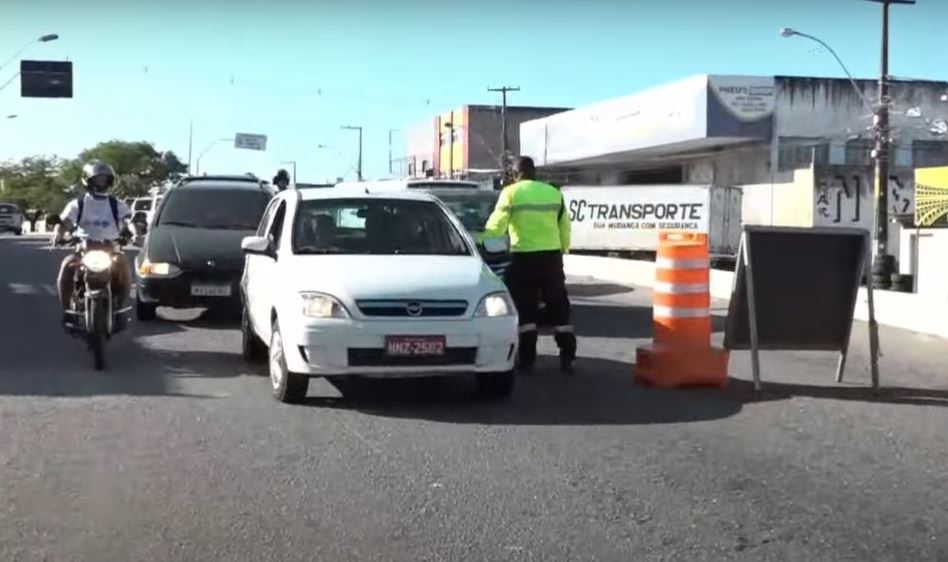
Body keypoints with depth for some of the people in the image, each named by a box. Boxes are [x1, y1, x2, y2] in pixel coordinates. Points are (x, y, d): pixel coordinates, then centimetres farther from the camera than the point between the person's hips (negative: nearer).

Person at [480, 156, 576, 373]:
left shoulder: (511, 192, -2)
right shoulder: (554, 192, 9)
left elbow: (497, 224, -4)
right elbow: (564, 227, 13)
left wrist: (483, 236, 13)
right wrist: (563, 249, 26)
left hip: (524, 256, -3)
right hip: (551, 255, 3)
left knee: (525, 308, 3)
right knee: (558, 307, 10)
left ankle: (527, 360, -1)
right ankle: (567, 358, 8)